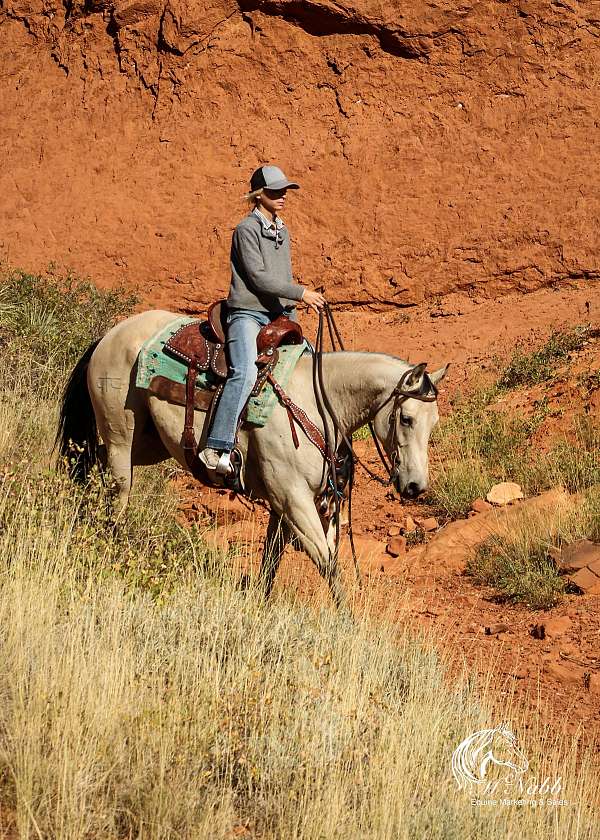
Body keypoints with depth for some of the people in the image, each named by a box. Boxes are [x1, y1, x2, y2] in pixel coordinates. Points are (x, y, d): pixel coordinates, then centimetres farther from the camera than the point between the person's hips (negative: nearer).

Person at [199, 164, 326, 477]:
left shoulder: (282, 231, 18)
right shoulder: (247, 229, -8)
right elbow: (259, 277, -15)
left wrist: (292, 319, 17)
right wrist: (301, 293, -15)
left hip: (277, 315, 9)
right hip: (247, 313, -9)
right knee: (245, 372, -29)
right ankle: (216, 448, -34)